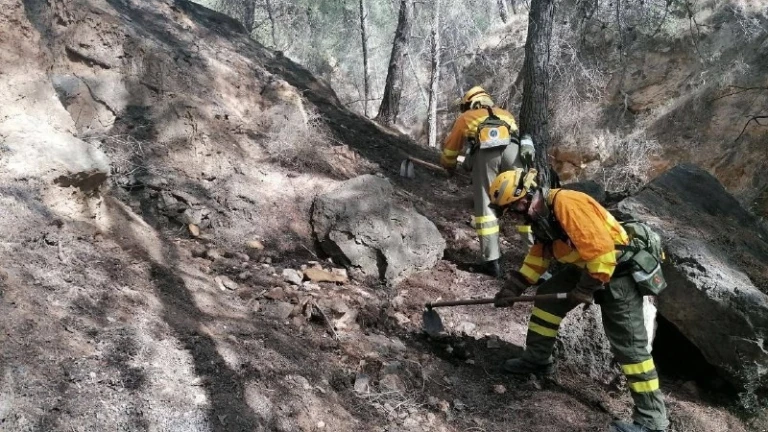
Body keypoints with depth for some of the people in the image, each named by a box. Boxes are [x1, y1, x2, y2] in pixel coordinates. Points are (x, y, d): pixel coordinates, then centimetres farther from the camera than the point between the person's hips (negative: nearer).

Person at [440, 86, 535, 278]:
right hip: (511, 148, 2)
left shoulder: (465, 118, 34)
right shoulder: (506, 114, 39)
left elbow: (450, 148, 42)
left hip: (485, 152, -2)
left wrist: (448, 166, 62)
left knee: (485, 206, 4)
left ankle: (492, 261, -1)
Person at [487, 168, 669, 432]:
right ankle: (537, 360, 28)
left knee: (628, 343, -9)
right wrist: (514, 288, 14)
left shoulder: (567, 204, -28)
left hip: (617, 270, -10)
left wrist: (585, 290, -19)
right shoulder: (541, 213, 4)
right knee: (548, 297, 11)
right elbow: (539, 255, 18)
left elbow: (601, 252, -30)